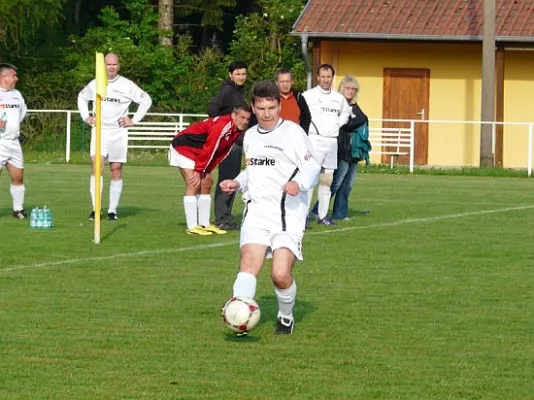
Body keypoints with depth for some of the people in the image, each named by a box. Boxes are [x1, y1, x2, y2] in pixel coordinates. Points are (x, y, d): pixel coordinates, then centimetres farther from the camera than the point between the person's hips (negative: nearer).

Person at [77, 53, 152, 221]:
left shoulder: (127, 85, -2)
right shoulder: (95, 84, 4)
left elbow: (146, 100, 8)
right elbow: (82, 97, 24)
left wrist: (134, 120, 2)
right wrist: (86, 117, 12)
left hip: (119, 132, 0)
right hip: (99, 131, 0)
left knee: (116, 170, 2)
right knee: (97, 165, -15)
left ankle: (113, 210, 8)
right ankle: (95, 209, -16)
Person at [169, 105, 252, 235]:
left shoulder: (236, 132, 0)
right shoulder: (222, 126, -29)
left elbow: (221, 153, 4)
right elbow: (209, 149, -28)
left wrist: (207, 171, -3)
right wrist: (198, 171, -23)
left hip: (197, 153, 10)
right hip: (183, 146, -10)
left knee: (206, 183, 8)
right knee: (193, 184, -17)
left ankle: (204, 224, 13)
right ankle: (192, 226, -19)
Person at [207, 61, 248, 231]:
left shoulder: (240, 91, 16)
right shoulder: (228, 90, -12)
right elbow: (212, 108, -26)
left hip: (237, 142, 9)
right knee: (226, 179, -9)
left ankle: (227, 217, 18)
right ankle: (221, 218, -7)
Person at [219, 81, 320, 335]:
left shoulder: (293, 132, -2)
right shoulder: (250, 135, 19)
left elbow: (312, 167, -6)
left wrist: (299, 183, -26)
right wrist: (237, 183, 14)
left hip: (289, 214, -5)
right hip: (257, 210, 5)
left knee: (281, 274, -13)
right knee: (249, 262, -20)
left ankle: (286, 317, 16)